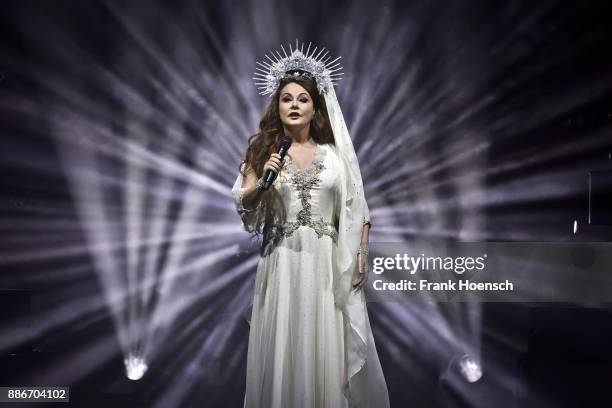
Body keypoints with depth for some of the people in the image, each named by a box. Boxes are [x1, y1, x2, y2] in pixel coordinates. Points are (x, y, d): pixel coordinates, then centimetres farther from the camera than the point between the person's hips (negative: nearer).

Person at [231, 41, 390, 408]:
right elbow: (242, 203, 3)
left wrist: (361, 253, -1)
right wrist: (263, 182, -15)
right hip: (283, 261, 0)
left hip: (329, 261, 0)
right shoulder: (263, 149, 5)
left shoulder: (335, 152, 5)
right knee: (284, 345, 4)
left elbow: (356, 207, 6)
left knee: (330, 344, 2)